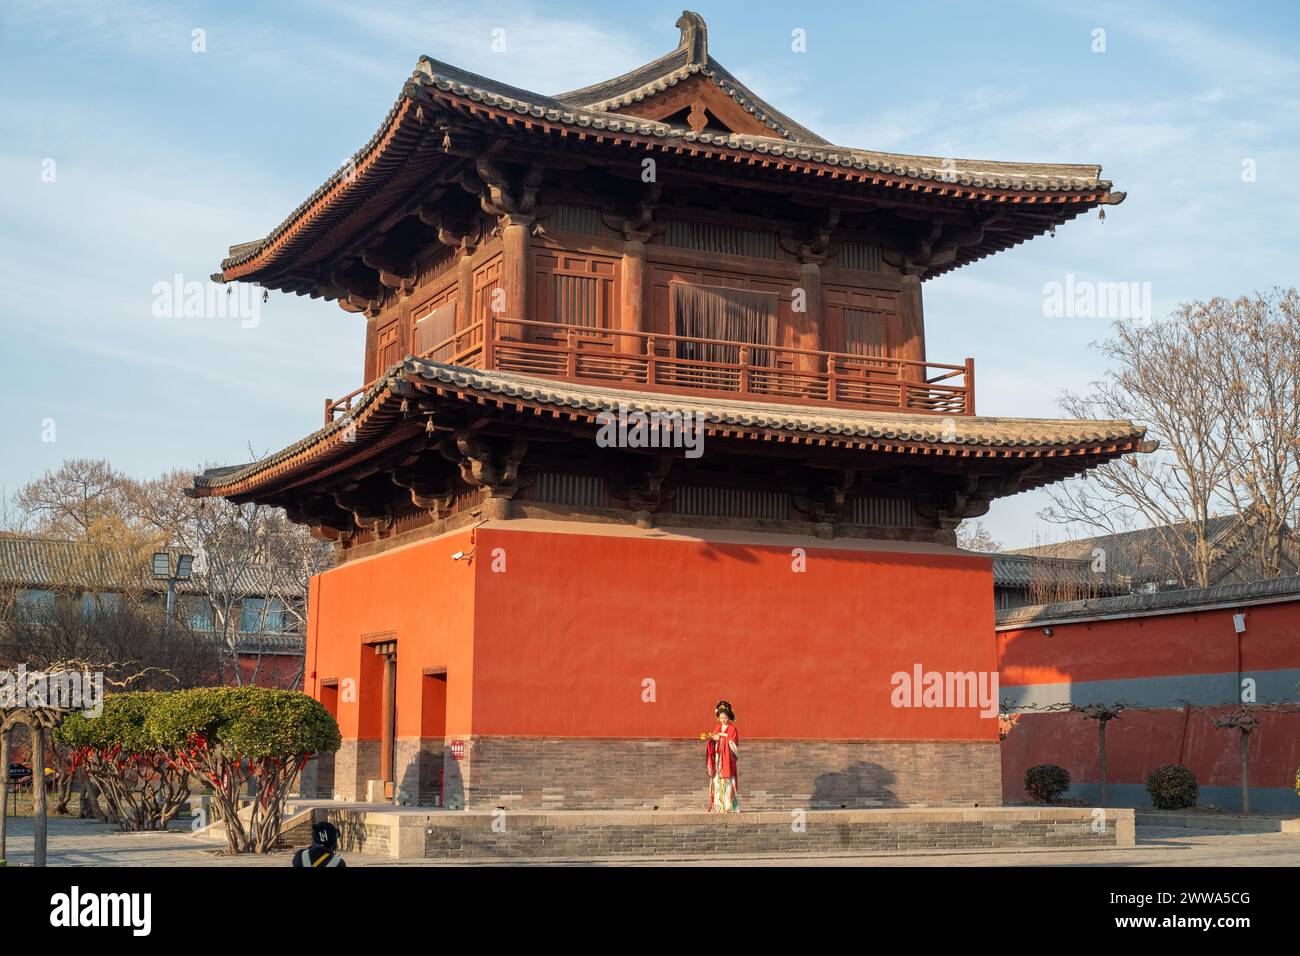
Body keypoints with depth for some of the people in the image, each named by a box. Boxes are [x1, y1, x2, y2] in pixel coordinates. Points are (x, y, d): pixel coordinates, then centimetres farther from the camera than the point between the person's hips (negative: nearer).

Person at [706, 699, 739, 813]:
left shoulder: (732, 729, -2)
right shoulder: (717, 728, 14)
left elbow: (733, 744, -10)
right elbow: (713, 743, 9)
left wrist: (721, 738, -15)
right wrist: (711, 738, -12)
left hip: (727, 760, -5)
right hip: (717, 760, 5)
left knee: (726, 782, -9)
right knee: (716, 782, 0)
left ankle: (729, 806, -9)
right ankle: (717, 806, 1)